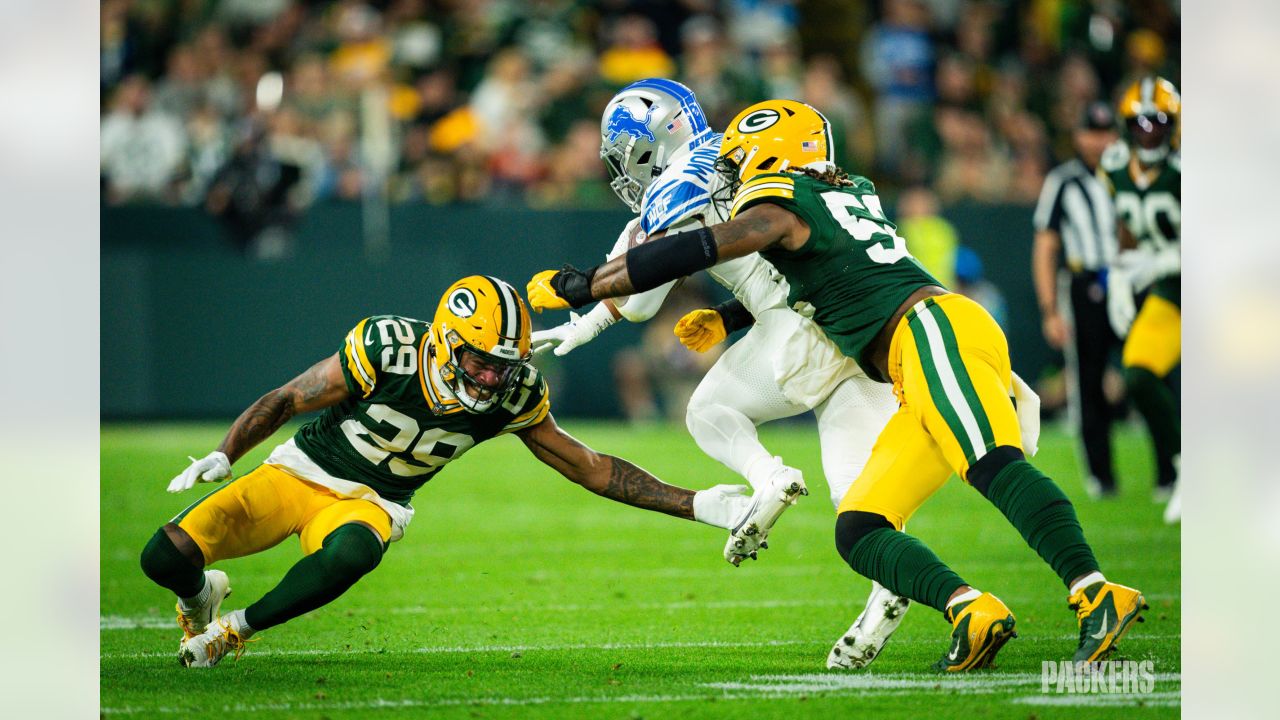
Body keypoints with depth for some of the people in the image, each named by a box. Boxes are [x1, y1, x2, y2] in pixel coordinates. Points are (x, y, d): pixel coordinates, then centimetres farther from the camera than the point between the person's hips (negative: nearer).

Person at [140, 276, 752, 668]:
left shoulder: (514, 396, -15)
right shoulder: (388, 351, -25)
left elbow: (589, 468, -5)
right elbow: (283, 402, -12)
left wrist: (692, 505, -11)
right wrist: (224, 456, -26)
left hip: (372, 503, 1)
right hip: (301, 472, -1)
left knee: (350, 554, -37)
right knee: (167, 556, -16)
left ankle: (234, 630, -11)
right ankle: (202, 594, 25)